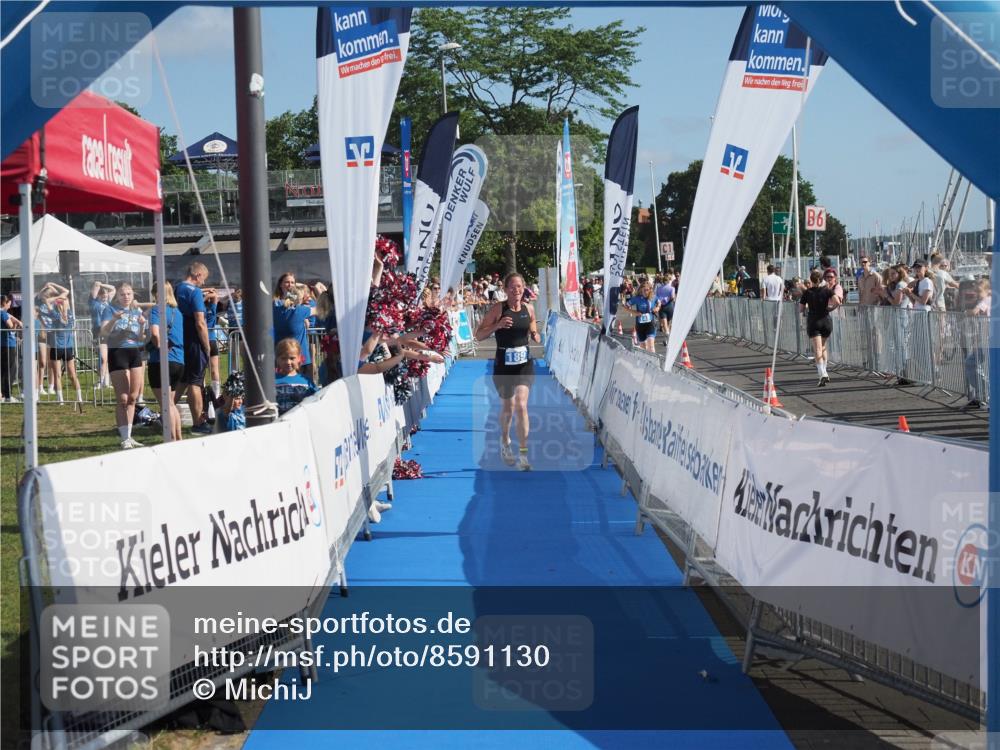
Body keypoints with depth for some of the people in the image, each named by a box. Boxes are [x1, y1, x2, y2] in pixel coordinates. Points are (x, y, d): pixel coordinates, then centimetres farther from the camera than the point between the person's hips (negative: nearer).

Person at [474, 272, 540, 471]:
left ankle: (523, 454, -10)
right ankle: (505, 442, 43)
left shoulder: (529, 309, 1)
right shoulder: (498, 309, -9)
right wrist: (497, 326, -25)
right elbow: (478, 335, -9)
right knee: (507, 408, 13)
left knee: (521, 405, -13)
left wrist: (536, 336, -6)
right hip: (503, 364, -1)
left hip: (524, 363, 1)